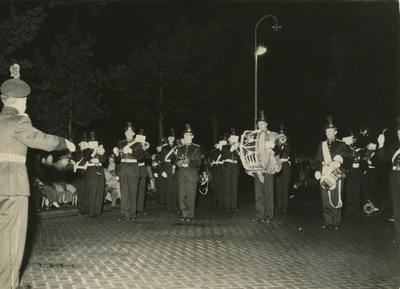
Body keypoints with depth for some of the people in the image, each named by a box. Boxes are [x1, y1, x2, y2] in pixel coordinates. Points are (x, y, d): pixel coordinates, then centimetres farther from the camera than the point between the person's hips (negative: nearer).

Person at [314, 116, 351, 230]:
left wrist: (342, 160, -16)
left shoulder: (341, 144, 7)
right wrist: (317, 171, 0)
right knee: (325, 201, 1)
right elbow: (317, 160, 15)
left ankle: (336, 223, 4)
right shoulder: (321, 145, 16)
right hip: (324, 176, 3)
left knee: (336, 199, -5)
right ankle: (328, 222, 10)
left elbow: (348, 161, 4)